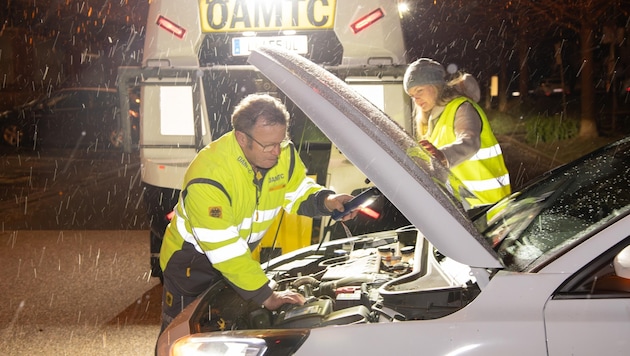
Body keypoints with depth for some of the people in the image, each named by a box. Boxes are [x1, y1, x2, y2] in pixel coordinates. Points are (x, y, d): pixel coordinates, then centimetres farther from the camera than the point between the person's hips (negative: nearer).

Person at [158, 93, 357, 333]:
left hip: (240, 258, 6)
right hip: (191, 263, -6)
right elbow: (223, 250, -35)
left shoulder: (283, 154, -15)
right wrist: (266, 296, -35)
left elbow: (299, 192, 2)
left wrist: (326, 200, -22)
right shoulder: (208, 178, -35)